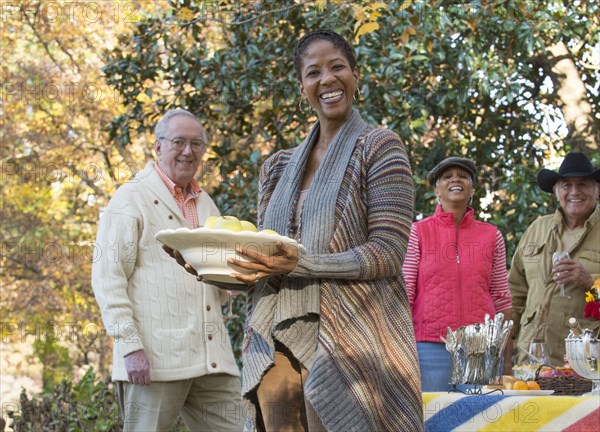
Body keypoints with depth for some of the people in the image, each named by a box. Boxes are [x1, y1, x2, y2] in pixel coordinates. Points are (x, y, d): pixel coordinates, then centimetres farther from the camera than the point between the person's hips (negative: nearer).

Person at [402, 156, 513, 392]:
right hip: (431, 346, -2)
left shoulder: (492, 236, 11)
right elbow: (403, 295, 3)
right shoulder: (418, 233, 5)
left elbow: (501, 299, 11)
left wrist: (506, 360, 8)